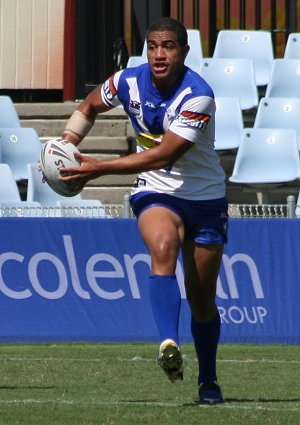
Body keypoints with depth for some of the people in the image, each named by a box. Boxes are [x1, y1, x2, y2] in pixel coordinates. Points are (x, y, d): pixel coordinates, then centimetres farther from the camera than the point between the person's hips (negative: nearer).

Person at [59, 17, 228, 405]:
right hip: (155, 194, 1)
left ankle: (208, 381, 26)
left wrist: (99, 168, -28)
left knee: (201, 296, 5)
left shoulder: (198, 96, -22)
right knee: (163, 248, -33)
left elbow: (163, 156, -27)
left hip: (204, 198, -1)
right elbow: (89, 107, 16)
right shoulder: (129, 82, -7)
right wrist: (66, 143, -1)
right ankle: (169, 345, -50)